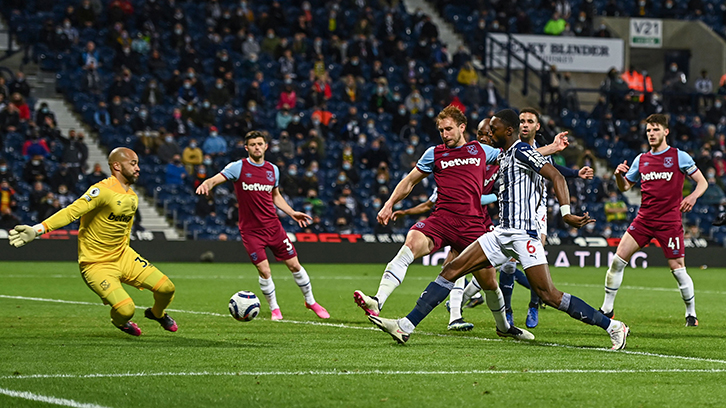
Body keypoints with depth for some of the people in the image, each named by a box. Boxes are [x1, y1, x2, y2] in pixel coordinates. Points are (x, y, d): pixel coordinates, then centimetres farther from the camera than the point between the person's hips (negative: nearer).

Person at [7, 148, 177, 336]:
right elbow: (72, 212, -30)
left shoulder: (133, 198, 8)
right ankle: (119, 321, 18)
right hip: (96, 264, -8)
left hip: (123, 257, 8)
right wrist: (37, 230, -43)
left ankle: (157, 314, 35)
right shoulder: (103, 190, -20)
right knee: (126, 310, -22)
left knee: (167, 288, -1)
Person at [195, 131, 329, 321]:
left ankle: (311, 301, 24)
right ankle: (274, 308, 15)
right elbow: (216, 178, -17)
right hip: (250, 230, -4)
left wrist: (292, 213, 13)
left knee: (294, 265, 4)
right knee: (264, 270, -8)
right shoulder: (239, 167, -6)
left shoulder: (273, 169, 8)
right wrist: (206, 184, -40)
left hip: (273, 226, 4)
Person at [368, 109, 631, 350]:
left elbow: (556, 177, -17)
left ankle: (612, 326, -3)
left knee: (548, 295, -13)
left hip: (523, 235, -10)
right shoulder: (505, 155, 18)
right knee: (451, 270, 2)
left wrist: (566, 213, -28)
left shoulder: (521, 150, -9)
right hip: (503, 233, 10)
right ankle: (406, 326, 0)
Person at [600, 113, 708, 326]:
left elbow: (703, 182, 0)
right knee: (618, 260, -6)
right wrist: (619, 175, -4)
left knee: (677, 269, -7)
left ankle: (691, 313, 12)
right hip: (644, 219, 4)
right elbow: (625, 187, 19)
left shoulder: (679, 157, -1)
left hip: (669, 220, -4)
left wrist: (693, 196, -20)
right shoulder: (641, 160, 11)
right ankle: (607, 309, 6)